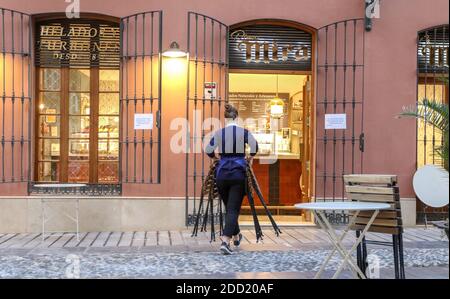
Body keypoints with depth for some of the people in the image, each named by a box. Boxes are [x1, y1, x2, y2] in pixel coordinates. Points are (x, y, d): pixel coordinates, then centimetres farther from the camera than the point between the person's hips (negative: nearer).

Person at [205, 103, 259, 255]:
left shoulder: (218, 133, 3)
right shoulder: (243, 132, -2)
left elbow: (208, 150, 2)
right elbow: (254, 145, -14)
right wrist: (250, 158, 4)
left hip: (222, 174, 3)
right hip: (238, 173, -3)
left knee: (229, 207, 19)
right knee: (233, 209, -1)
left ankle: (236, 236, 35)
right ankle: (225, 241, -14)